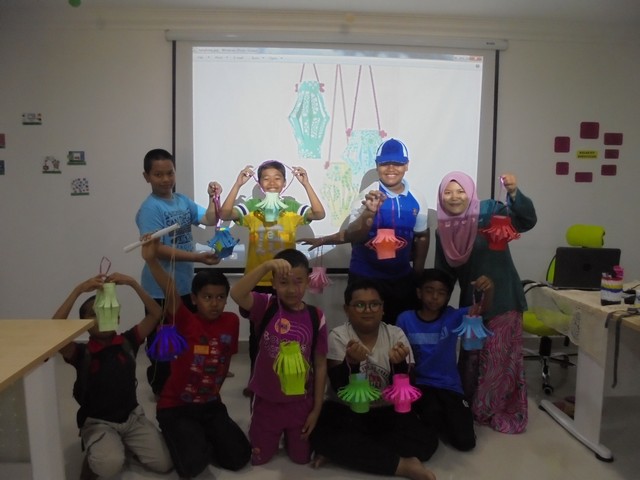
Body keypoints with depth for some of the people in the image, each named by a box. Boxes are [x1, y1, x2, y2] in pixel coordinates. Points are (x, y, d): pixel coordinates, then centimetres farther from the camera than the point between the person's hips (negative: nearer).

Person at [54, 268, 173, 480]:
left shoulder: (127, 341, -5)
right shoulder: (81, 353, -11)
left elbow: (156, 313, -14)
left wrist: (133, 283, -24)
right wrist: (78, 290, -34)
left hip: (132, 416, 3)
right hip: (98, 422, -3)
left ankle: (125, 445, 20)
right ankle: (93, 457, 5)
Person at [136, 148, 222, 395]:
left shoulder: (183, 200, 5)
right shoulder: (149, 208, -17)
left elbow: (210, 220, 8)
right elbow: (157, 249, -24)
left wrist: (213, 198, -10)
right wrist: (198, 258, -29)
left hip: (185, 284, 8)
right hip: (161, 289, -7)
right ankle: (161, 389, 26)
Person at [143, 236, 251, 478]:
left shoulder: (231, 322, -7)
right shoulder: (185, 322, -17)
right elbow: (170, 292, -35)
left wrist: (213, 391, 12)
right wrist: (152, 260, -51)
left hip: (210, 404, 4)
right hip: (175, 406, -3)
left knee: (239, 457, -6)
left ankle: (202, 438, 21)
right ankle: (185, 438, 14)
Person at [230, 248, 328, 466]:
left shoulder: (316, 318, -12)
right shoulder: (266, 306, -14)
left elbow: (320, 365, -5)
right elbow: (236, 294, -36)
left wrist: (316, 409, -2)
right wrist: (266, 266, -48)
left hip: (300, 403, 0)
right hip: (266, 401, 0)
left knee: (301, 457, 17)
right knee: (259, 458, 17)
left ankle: (290, 437, 49)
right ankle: (273, 437, 48)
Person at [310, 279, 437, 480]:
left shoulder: (396, 335, -5)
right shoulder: (338, 336, -9)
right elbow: (340, 388, -18)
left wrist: (398, 364, -32)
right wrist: (351, 361, -38)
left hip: (386, 413, 2)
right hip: (345, 411, -2)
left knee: (426, 439, -21)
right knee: (322, 435, -31)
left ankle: (342, 450, -13)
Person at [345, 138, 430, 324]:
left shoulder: (416, 200, -1)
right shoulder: (367, 196, -11)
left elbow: (422, 236, 11)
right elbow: (351, 237, -20)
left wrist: (418, 272, 12)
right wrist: (369, 213, -36)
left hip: (403, 278, 3)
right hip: (365, 277, -3)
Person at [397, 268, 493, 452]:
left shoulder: (453, 317, -6)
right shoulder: (405, 319, -6)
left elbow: (483, 306, -20)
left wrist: (489, 288, -42)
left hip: (449, 386, 2)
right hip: (420, 383, -1)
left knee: (465, 441, -9)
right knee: (432, 412, -33)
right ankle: (433, 423, 4)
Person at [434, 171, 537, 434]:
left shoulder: (490, 212, -12)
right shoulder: (443, 231, 2)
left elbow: (527, 220, -28)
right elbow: (443, 273, 7)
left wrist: (514, 193, -45)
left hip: (502, 300, -5)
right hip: (470, 303, 5)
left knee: (500, 360, 4)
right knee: (470, 359, 17)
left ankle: (505, 414, 25)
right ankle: (473, 407, 37)